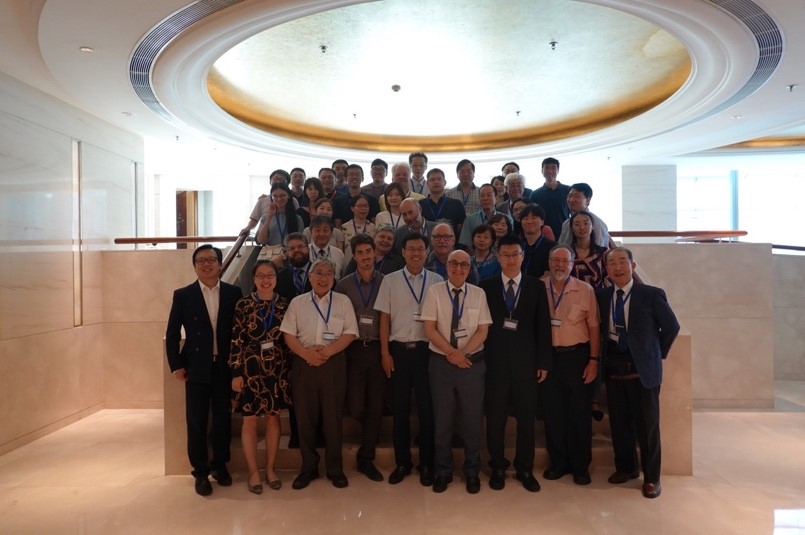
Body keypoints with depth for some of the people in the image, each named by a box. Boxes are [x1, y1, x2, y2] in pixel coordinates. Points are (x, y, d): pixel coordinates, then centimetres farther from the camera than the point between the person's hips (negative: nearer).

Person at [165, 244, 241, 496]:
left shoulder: (234, 293, 1)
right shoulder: (183, 295, -1)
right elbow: (172, 334, 2)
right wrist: (176, 366, -3)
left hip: (225, 368, 1)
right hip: (197, 369, -1)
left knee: (223, 419, 11)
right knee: (196, 423, 5)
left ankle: (220, 465, 30)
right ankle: (201, 472, 21)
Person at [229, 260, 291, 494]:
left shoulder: (284, 304, 0)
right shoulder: (243, 305, -7)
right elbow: (236, 342, -7)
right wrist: (236, 373, -9)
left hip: (277, 370, 2)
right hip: (250, 370, -2)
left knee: (273, 419, 11)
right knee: (250, 421, 8)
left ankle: (270, 469, 26)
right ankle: (253, 471, 23)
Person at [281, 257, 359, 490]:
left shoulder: (343, 301, 4)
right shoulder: (297, 302, 7)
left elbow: (350, 333, -2)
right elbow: (288, 334, 2)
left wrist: (328, 351, -15)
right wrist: (306, 354, -13)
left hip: (334, 363, -1)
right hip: (304, 364, 1)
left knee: (333, 416, 4)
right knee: (305, 416, 7)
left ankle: (335, 468, 18)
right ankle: (308, 467, 22)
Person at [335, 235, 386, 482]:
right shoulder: (344, 285, 4)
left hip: (378, 349, 0)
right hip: (354, 350, 1)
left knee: (375, 406, 5)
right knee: (355, 407, 1)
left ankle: (366, 459, 20)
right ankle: (372, 432, 36)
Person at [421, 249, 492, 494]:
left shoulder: (479, 294, 2)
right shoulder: (434, 292, -2)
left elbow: (483, 330, -1)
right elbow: (430, 329, -6)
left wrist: (463, 353, -14)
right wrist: (452, 352, -15)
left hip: (473, 362, 1)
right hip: (441, 362, -1)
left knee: (472, 418, 8)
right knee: (442, 418, 8)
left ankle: (472, 472, 26)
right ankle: (443, 471, 24)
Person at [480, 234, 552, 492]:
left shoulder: (536, 286, 4)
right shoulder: (486, 286, 2)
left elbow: (543, 326, 3)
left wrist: (544, 362, 0)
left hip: (526, 362, 1)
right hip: (495, 362, -1)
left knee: (526, 418, 10)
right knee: (495, 419, 8)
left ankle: (525, 469, 26)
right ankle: (498, 468, 25)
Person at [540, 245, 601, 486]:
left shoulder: (585, 290, -3)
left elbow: (594, 327, -1)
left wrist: (594, 360, -5)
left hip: (577, 355, -1)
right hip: (548, 356, 1)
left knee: (579, 412, 7)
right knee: (552, 412, 10)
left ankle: (581, 466, 23)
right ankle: (558, 463, 25)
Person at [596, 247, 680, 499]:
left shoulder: (652, 295, -9)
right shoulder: (601, 296, 2)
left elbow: (672, 327, 1)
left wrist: (657, 354, 5)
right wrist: (604, 359, 7)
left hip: (643, 371, -3)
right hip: (613, 371, 4)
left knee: (647, 426, 7)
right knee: (619, 424, 14)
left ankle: (651, 477, 24)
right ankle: (626, 468, 34)